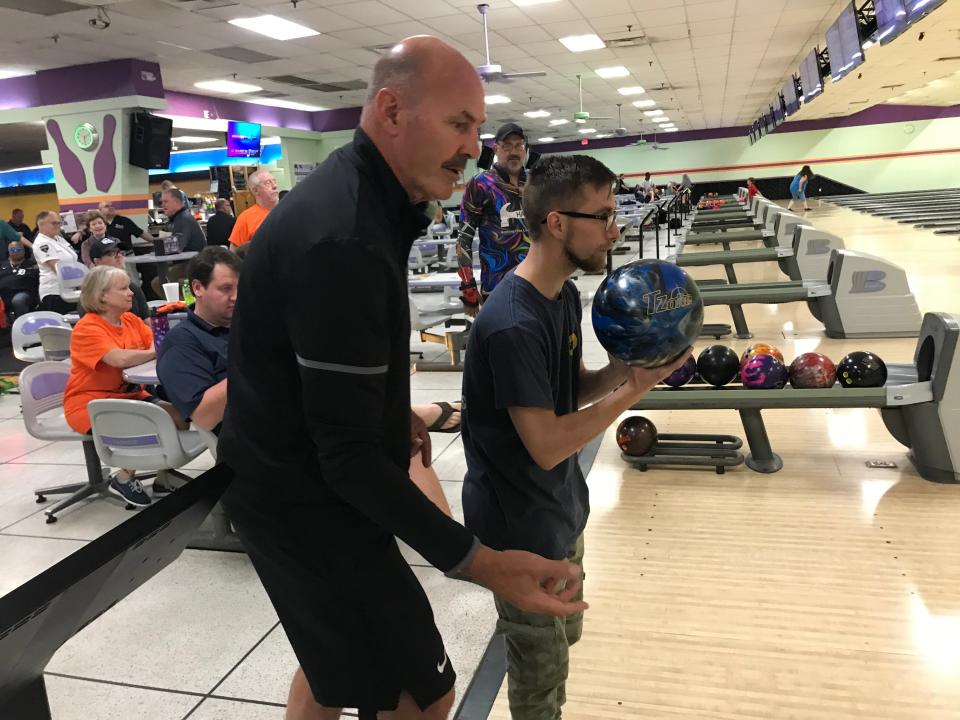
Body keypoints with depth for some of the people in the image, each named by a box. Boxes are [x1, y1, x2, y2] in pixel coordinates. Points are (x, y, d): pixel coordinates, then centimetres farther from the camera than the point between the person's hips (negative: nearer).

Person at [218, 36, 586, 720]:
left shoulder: (349, 195, 4)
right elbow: (348, 457, -28)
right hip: (310, 504, -10)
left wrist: (393, 413, 20)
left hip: (293, 486, 10)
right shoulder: (343, 238, -29)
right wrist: (477, 561, -30)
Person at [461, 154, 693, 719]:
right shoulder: (512, 325, -29)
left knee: (564, 640, 28)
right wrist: (633, 391, -21)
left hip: (562, 510, 9)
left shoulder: (565, 294, 0)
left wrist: (623, 368, -11)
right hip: (522, 529, -8)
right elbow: (547, 446, -27)